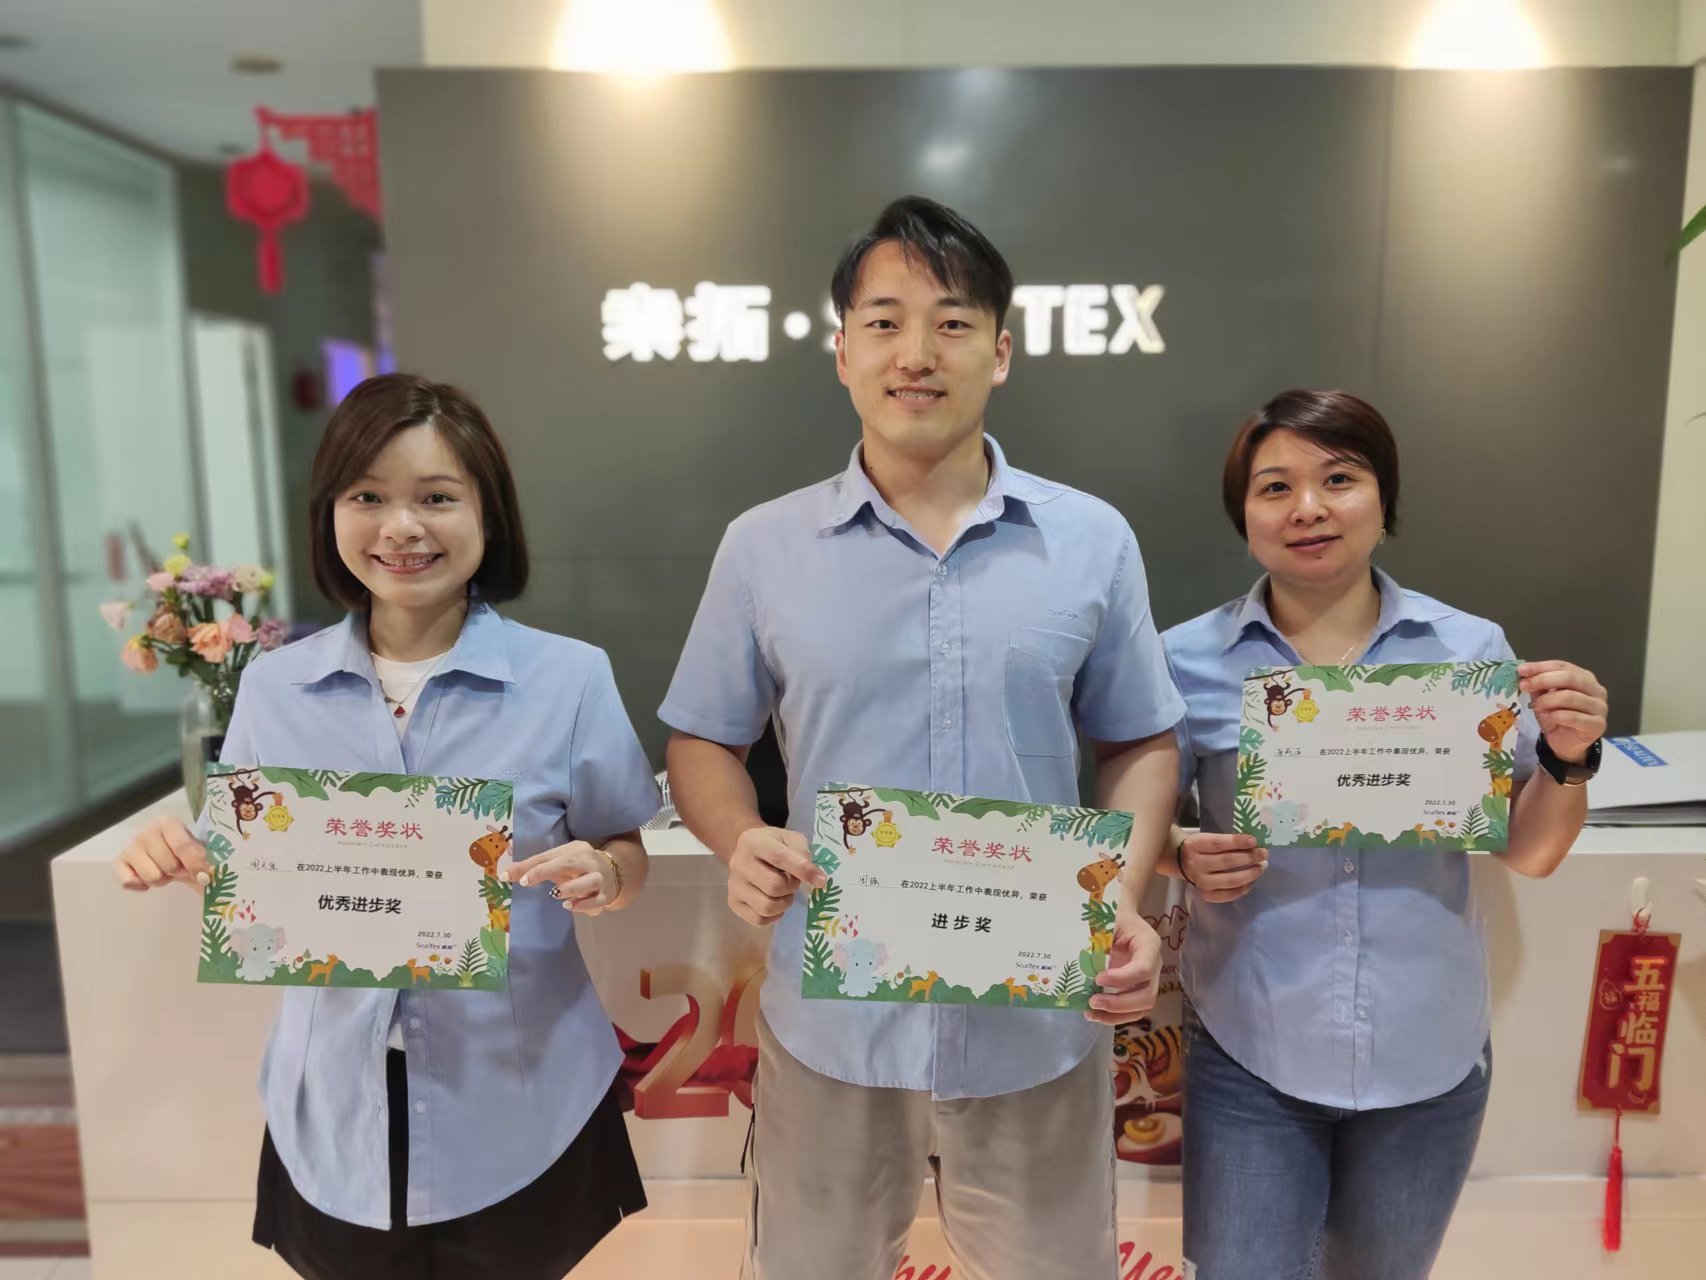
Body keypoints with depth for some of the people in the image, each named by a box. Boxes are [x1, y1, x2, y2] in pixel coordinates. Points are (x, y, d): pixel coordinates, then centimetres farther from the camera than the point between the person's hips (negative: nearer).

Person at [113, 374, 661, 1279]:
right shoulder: (274, 686, -2)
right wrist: (181, 858, -14)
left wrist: (600, 878, -23)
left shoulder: (568, 677, -11)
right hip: (339, 1114, 2)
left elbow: (625, 857, -2)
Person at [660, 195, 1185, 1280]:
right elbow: (704, 743, 4)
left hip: (1039, 1025, 1)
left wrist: (1123, 906, -11)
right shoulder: (763, 548, -4)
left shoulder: (1093, 540, -2)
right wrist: (742, 841, -17)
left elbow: (1142, 744, 5)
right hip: (832, 1024, 0)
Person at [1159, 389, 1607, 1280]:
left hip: (1427, 1053, 3)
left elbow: (1528, 853, 2)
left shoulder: (1471, 649, -3)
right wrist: (1186, 860, -21)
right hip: (1249, 1054, -2)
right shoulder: (1189, 661, -8)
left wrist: (1570, 760, -16)